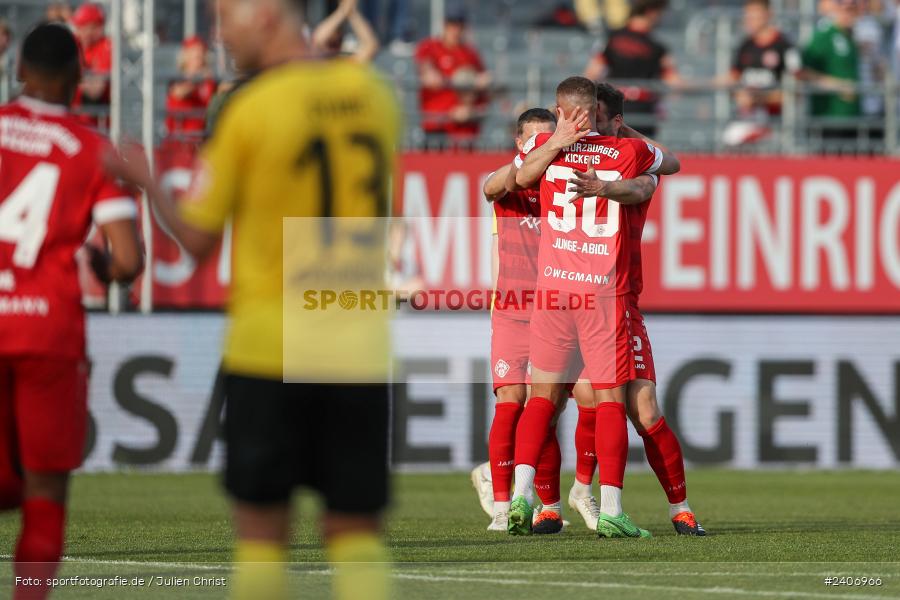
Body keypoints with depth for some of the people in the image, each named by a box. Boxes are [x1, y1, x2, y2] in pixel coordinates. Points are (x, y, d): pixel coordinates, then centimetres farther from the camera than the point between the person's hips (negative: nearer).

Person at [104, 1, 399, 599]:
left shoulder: (250, 108, -8)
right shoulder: (375, 95, 5)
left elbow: (197, 239, -1)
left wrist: (145, 181, 17)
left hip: (270, 341, -3)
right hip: (362, 343, 3)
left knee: (262, 530, 7)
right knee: (357, 530, 5)